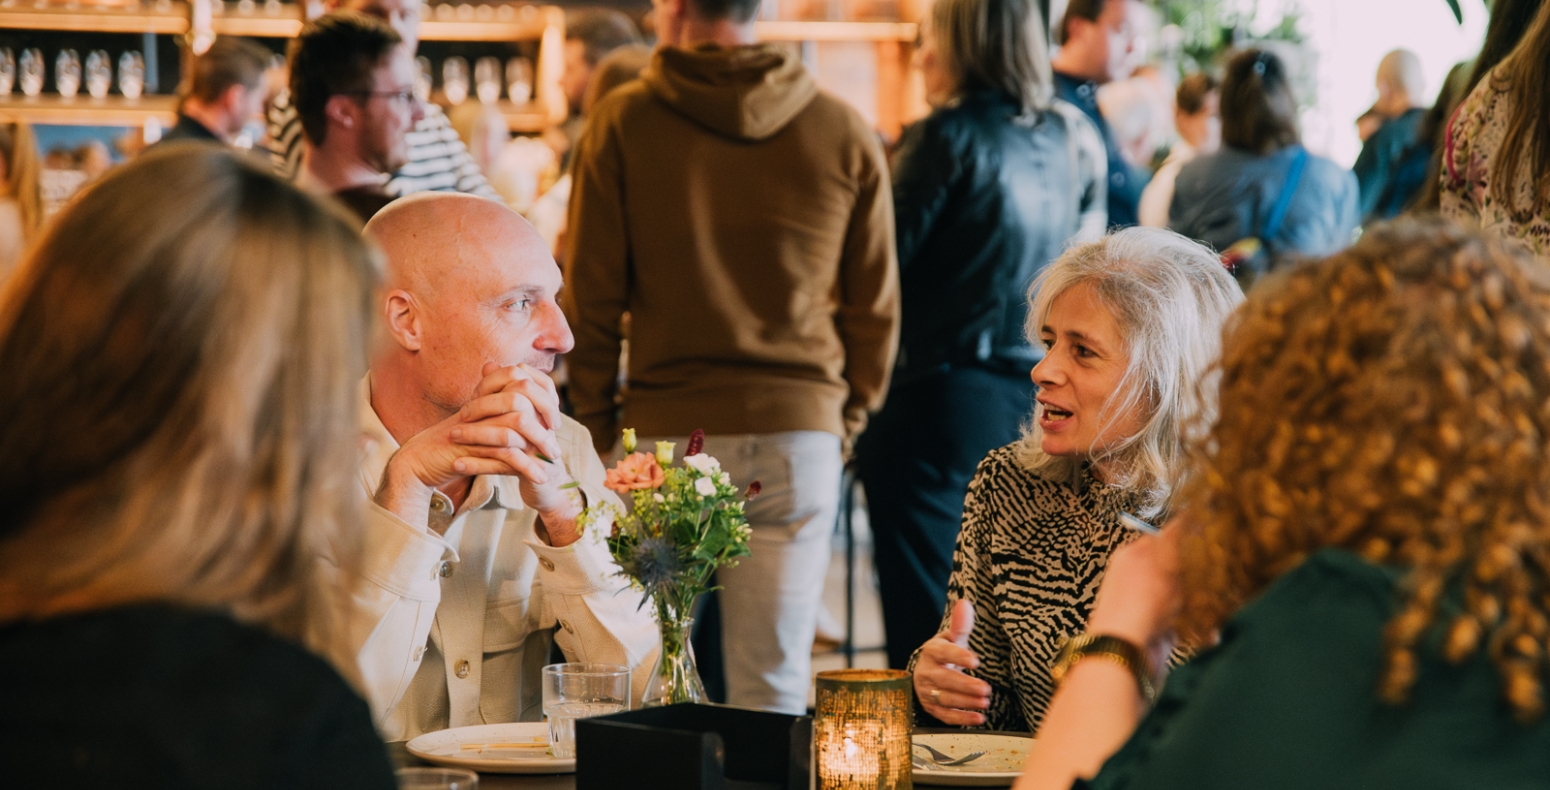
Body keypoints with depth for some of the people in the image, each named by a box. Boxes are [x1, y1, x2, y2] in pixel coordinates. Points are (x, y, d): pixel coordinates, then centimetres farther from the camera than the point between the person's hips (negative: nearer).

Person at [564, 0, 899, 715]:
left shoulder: (623, 122, -2)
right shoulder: (846, 134, 3)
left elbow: (589, 299, -1)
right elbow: (876, 309, 8)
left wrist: (597, 428, 8)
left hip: (664, 433, -1)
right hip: (800, 433, 2)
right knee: (774, 688, 5)